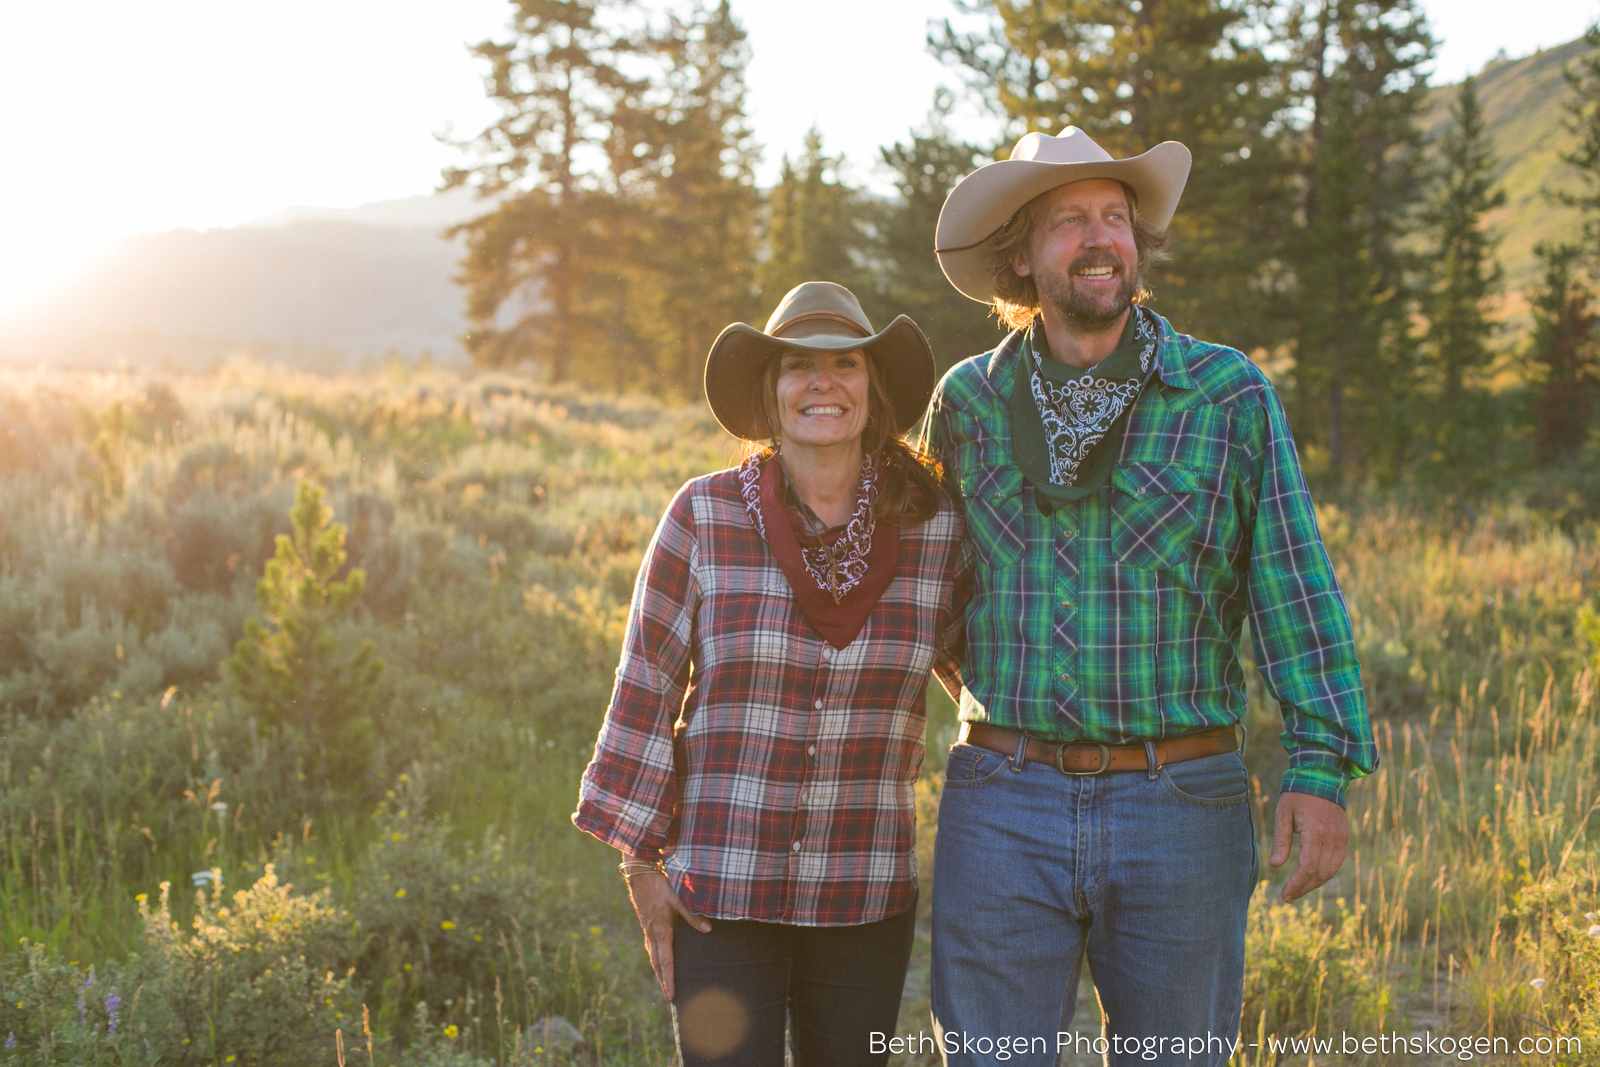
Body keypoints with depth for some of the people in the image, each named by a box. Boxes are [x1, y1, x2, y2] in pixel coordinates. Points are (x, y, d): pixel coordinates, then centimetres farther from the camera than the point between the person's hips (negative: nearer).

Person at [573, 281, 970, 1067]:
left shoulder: (932, 529, -2)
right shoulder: (705, 517, -7)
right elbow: (647, 692, -2)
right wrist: (640, 862, -3)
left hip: (864, 898, 2)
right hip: (719, 890, -2)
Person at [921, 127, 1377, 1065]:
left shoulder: (1231, 395, 0)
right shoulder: (969, 401, 5)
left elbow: (1294, 584, -3)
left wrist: (1322, 767, -10)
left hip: (1182, 807, -1)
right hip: (1005, 811, 1)